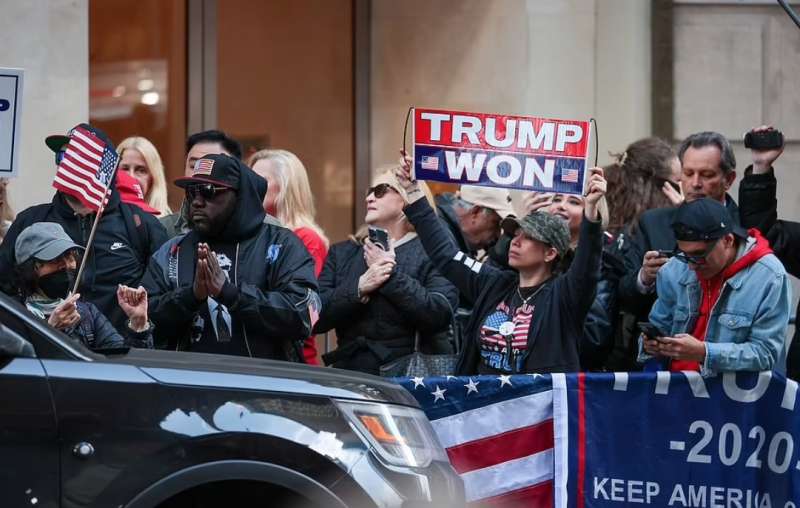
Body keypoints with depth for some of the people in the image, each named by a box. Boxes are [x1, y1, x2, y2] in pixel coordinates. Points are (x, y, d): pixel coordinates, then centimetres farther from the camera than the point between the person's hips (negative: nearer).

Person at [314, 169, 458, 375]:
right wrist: (359, 288, -9)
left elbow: (442, 315, -11)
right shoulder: (341, 253, 16)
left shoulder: (430, 253, 4)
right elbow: (316, 316, 5)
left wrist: (392, 275, -8)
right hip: (349, 370, 3)